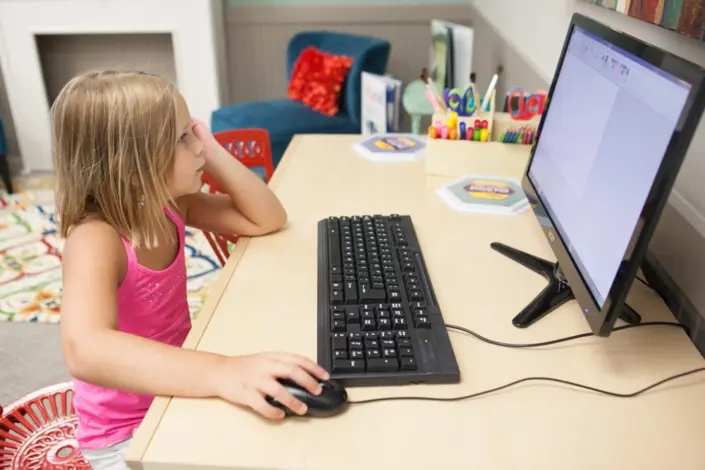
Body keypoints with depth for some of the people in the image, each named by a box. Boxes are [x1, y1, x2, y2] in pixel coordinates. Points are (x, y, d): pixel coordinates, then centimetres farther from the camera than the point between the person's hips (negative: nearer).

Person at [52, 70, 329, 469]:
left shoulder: (170, 205, -9)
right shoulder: (95, 241, -30)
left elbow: (268, 221, -4)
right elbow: (86, 351, -46)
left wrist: (214, 155, -17)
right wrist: (222, 372, -57)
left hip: (177, 396, 6)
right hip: (129, 436, -6)